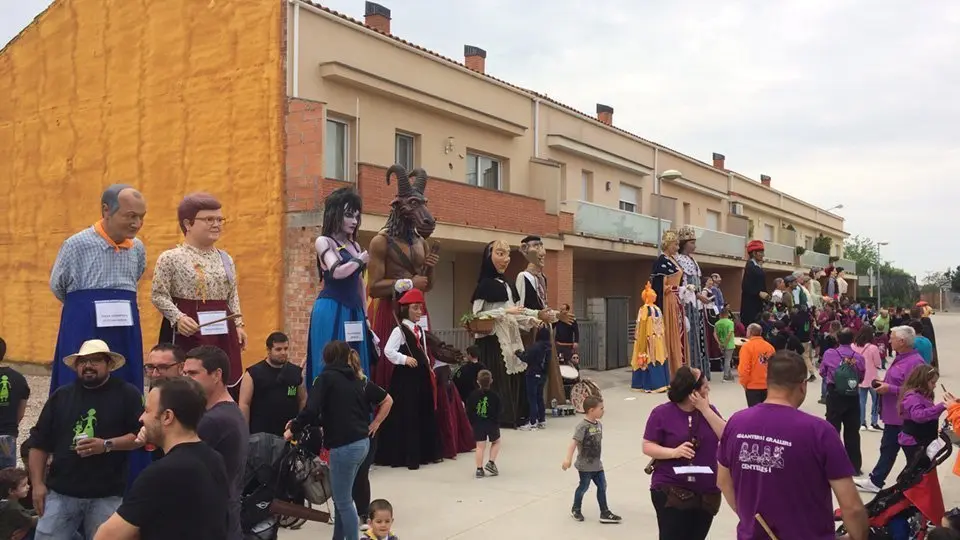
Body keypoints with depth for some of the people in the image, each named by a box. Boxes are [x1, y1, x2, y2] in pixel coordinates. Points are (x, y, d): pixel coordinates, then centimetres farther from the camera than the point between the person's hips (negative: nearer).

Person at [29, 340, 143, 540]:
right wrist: (38, 484, 2)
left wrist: (106, 445, -18)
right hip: (60, 493, 3)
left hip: (107, 496, -2)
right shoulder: (60, 396, 10)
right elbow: (39, 443, 10)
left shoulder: (128, 394, -1)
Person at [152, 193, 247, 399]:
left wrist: (238, 324, 9)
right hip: (188, 331, -5)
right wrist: (178, 317, -19)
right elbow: (158, 295, -6)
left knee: (226, 386, 7)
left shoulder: (226, 259, 12)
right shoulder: (171, 258, -5)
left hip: (222, 331, 6)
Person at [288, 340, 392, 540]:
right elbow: (386, 400, 18)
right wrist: (374, 424, 20)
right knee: (342, 497, 19)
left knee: (343, 501, 4)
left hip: (344, 446, -7)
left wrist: (292, 430, -4)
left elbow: (311, 410, -18)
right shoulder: (357, 379, 13)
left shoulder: (326, 378, -5)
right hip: (362, 442, 7)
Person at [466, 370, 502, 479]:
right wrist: (497, 422, 7)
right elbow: (498, 412, -6)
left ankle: (479, 469, 3)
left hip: (478, 424, 1)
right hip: (492, 423, -1)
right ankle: (491, 462, 8)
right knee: (496, 442, 21)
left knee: (480, 446, 5)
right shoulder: (494, 396, -9)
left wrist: (473, 423, 10)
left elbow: (469, 411, -1)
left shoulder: (473, 396, -4)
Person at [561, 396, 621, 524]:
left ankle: (605, 513, 20)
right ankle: (575, 510, 31)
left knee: (602, 486, 9)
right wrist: (568, 459, -36)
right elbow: (574, 442, -28)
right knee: (583, 487, 9)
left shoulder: (599, 425, 2)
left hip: (597, 464, 7)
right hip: (585, 465, -7)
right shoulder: (583, 426, -22)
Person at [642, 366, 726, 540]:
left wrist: (705, 409, -14)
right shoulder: (662, 413, -9)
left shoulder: (709, 410, 4)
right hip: (670, 491, -4)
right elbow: (647, 447, -8)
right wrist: (674, 452, -24)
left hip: (706, 493, 5)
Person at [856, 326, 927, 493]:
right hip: (893, 414, 11)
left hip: (904, 417, -11)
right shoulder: (901, 358, 11)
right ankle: (875, 481, 26)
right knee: (887, 448, 17)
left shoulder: (914, 362, -22)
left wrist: (889, 389, -25)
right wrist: (883, 384, 6)